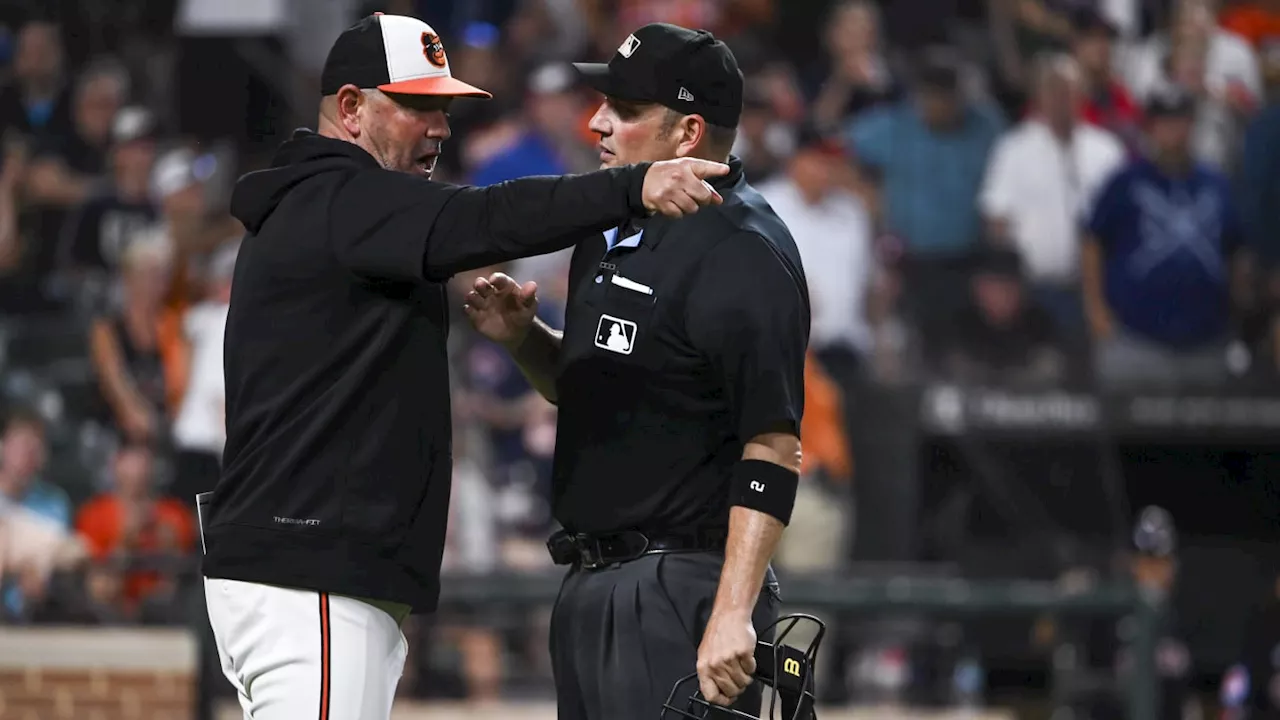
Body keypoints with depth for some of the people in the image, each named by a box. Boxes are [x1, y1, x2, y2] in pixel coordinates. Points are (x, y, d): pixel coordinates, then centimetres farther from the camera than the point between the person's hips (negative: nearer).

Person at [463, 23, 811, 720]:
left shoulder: (744, 257, -16)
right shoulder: (609, 230, 13)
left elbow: (773, 448, -21)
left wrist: (733, 615, -28)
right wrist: (521, 336, 5)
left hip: (680, 590, -10)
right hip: (590, 583, 10)